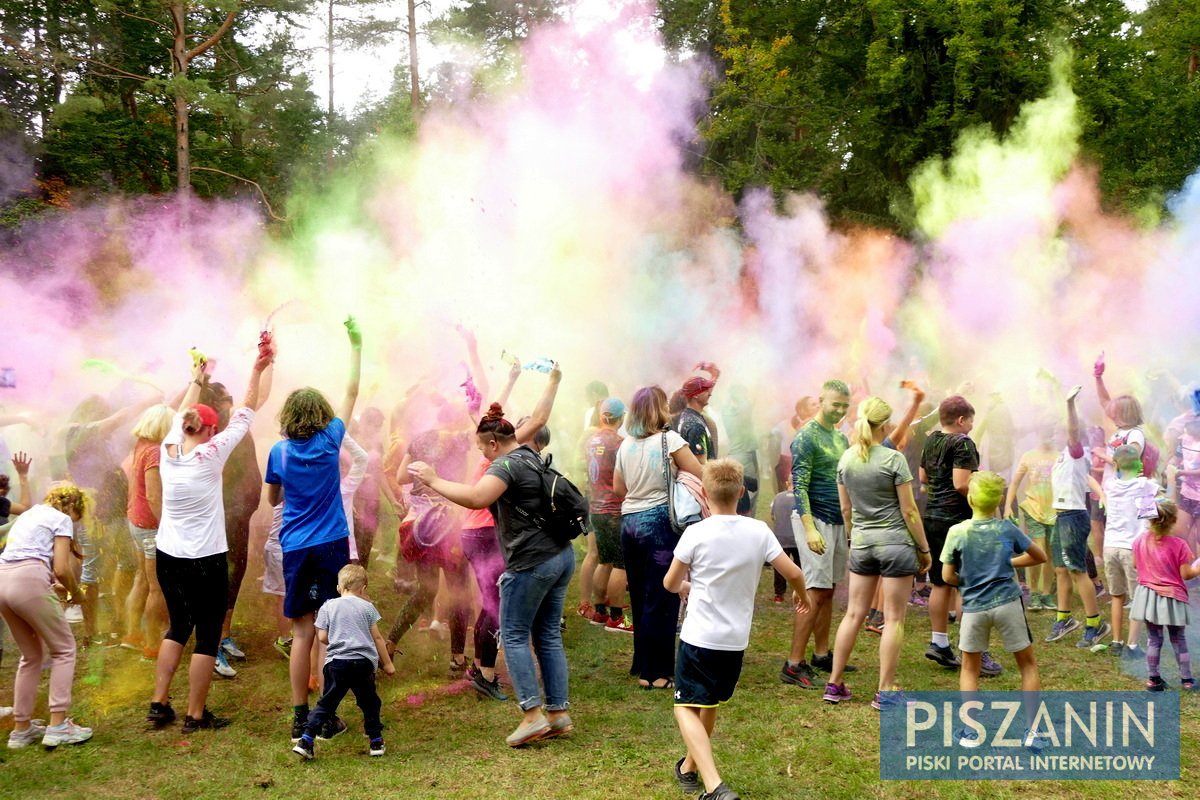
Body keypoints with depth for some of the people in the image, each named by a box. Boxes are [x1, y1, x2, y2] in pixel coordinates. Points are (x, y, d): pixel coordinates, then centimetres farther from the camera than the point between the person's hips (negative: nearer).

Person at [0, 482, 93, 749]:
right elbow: (62, 569, -4)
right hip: (28, 582, -7)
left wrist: (51, 586, 24)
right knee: (64, 649, 7)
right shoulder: (62, 519, 6)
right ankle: (57, 726, -1)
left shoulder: (28, 515, 29)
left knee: (32, 655, 21)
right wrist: (74, 592, 15)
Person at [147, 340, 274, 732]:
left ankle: (159, 704, 22)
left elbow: (182, 414, 19)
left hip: (167, 555, 7)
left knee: (178, 627, 21)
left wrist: (197, 378, 33)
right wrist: (260, 369, -2)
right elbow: (245, 413, -7)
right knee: (208, 636, 4)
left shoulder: (168, 449, 1)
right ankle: (196, 715, 8)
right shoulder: (211, 453, -12)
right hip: (204, 559, -6)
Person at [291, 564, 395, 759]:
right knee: (369, 702, 13)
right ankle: (376, 742, 17)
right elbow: (377, 637, 7)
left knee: (326, 703, 7)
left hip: (336, 662, 1)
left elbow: (322, 637, 3)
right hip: (364, 661, -1)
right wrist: (387, 663, 15)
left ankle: (306, 741, -1)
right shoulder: (367, 607, 7)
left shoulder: (328, 606, 8)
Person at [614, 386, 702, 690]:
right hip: (660, 521, -6)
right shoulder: (669, 439, -9)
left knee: (640, 598, 16)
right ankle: (654, 673, 4)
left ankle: (642, 665, 26)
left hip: (629, 521, 6)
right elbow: (700, 476, -10)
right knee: (662, 600, 0)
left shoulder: (626, 445, 8)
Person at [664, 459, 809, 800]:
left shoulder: (696, 533, -13)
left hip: (699, 638, -5)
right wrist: (801, 593, 22)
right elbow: (793, 573, -1)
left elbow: (670, 583, -3)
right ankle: (690, 767, 40)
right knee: (709, 703, 24)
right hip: (736, 641, 5)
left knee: (686, 708, 0)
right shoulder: (759, 531, -4)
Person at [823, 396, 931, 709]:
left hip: (861, 543, 5)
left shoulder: (846, 459, 3)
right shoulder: (893, 459, -12)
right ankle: (885, 692, 7)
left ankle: (834, 684, 17)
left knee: (854, 613, 13)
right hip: (895, 543, -5)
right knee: (894, 619, 4)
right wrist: (924, 548, 0)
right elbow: (909, 511, -9)